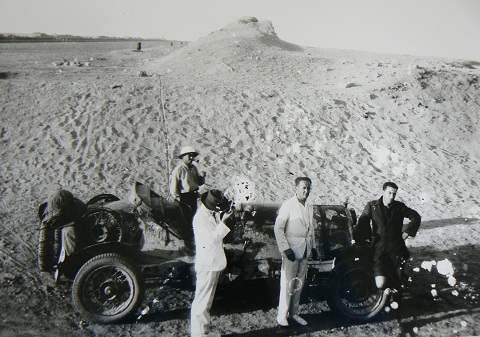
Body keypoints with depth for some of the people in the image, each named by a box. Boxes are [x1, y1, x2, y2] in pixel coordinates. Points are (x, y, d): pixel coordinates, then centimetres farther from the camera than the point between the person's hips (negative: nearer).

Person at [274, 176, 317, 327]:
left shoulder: (309, 207, 12)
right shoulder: (288, 205, -10)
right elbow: (278, 228, -12)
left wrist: (312, 246, 11)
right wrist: (286, 248, -16)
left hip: (305, 251, 7)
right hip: (291, 250, -6)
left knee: (299, 283, 11)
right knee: (287, 283, -2)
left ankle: (294, 313, 23)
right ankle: (282, 316, 8)